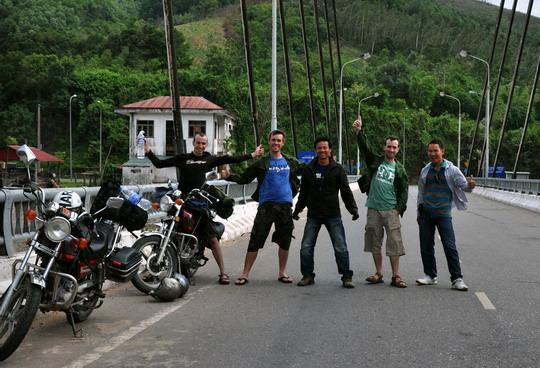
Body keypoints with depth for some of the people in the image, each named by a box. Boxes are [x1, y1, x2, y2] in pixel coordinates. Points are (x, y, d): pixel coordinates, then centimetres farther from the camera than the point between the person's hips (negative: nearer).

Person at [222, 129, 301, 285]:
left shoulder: (291, 163, 9)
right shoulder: (261, 163, 3)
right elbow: (244, 178, 1)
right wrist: (229, 176, -17)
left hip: (285, 205, 3)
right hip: (266, 205, -2)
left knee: (285, 241, 9)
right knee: (255, 240, -6)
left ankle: (282, 272, 23)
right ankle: (245, 274, 0)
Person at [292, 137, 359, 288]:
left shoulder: (338, 169, 1)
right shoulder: (308, 170, 6)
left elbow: (346, 192, 2)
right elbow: (303, 193, 14)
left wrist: (353, 209, -7)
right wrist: (297, 210, 9)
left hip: (333, 215, -2)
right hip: (313, 216, 2)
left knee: (341, 248, -3)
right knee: (306, 247, 1)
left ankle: (346, 277, 7)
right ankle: (307, 276, 15)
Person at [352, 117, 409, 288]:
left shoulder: (399, 169, 8)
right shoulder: (375, 161, 9)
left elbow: (404, 190, 7)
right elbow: (365, 147, -4)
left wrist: (400, 208, -4)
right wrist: (359, 132, -18)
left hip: (391, 211, -1)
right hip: (373, 209, 1)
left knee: (394, 243, -4)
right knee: (374, 242, 7)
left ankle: (396, 276, 1)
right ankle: (378, 273, 18)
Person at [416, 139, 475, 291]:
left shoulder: (451, 170, -1)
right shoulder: (425, 171, 10)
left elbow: (463, 185, -9)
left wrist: (470, 185, -33)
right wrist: (419, 211, 15)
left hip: (443, 213, -4)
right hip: (426, 214, 4)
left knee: (450, 247, -9)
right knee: (426, 246, 7)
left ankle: (457, 279, -5)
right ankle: (430, 275, 20)